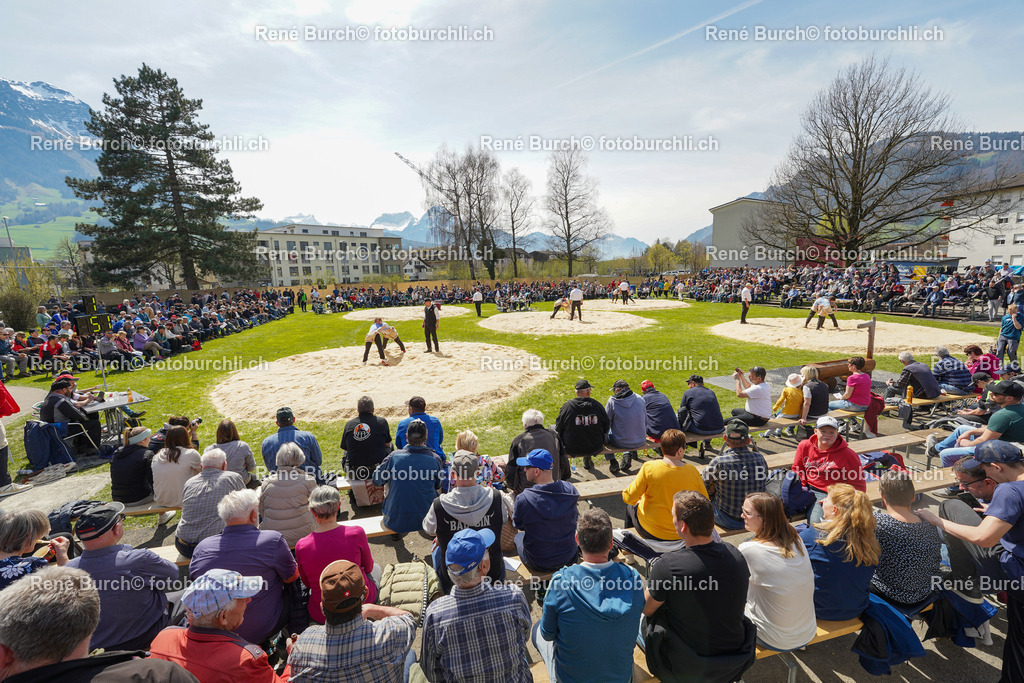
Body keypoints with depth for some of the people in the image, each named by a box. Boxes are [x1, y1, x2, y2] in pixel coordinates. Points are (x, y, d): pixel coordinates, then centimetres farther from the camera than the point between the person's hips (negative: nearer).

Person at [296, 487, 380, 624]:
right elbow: (368, 567, -4)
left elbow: (307, 583, -1)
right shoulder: (356, 533, -24)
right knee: (376, 567, 32)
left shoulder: (301, 546, -20)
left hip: (321, 616, 2)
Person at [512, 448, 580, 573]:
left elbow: (518, 525, -8)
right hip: (570, 558, 3)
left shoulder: (524, 499, -29)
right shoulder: (569, 489, -18)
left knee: (518, 536, 27)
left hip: (539, 565, -3)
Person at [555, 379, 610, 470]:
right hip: (595, 448, 3)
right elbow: (606, 427, 2)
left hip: (572, 449, -2)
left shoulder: (567, 406, -16)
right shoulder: (597, 405, -10)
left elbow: (558, 428, -6)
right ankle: (588, 459, 47)